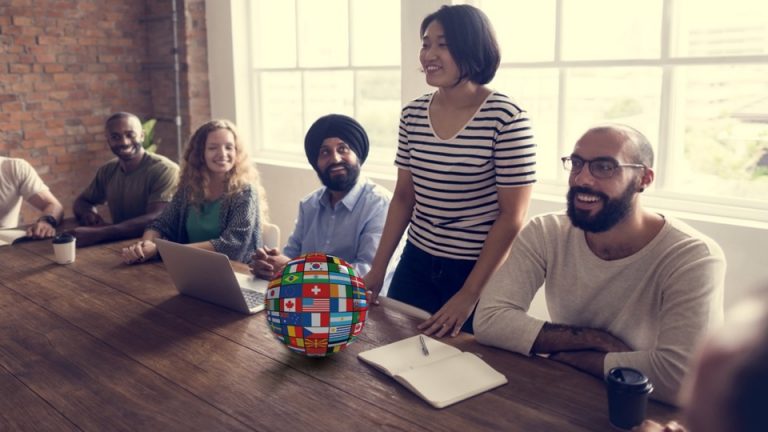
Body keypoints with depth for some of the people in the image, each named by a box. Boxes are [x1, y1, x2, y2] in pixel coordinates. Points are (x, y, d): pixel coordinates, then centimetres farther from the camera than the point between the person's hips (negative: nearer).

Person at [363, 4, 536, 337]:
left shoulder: (506, 119, -16)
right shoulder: (412, 115, 1)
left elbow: (512, 217, -15)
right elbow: (403, 198, 9)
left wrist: (469, 295, -15)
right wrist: (377, 270, 6)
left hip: (479, 274, -5)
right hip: (416, 266, 5)